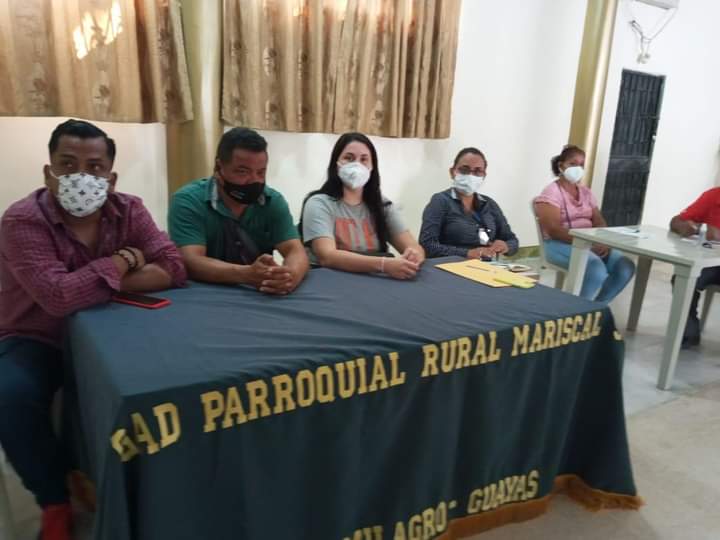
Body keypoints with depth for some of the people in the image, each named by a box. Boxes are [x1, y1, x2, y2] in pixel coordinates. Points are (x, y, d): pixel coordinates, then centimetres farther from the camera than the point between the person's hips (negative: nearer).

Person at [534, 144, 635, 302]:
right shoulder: (551, 193, -6)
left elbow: (599, 222, 10)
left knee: (625, 267, -14)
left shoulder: (586, 192, 16)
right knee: (598, 270, -32)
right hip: (561, 244, -7)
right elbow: (553, 230, -17)